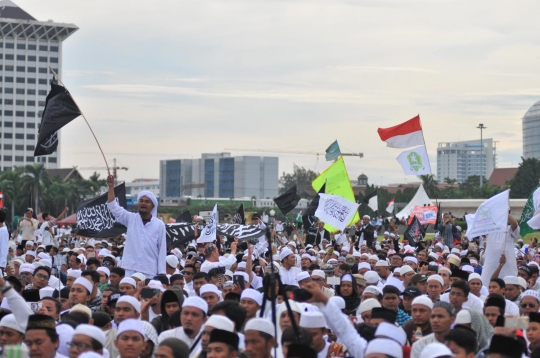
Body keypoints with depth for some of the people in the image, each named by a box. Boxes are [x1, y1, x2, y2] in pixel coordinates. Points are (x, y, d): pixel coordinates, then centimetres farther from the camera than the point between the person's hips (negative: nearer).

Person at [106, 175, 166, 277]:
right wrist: (111, 186, -15)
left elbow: (162, 249, 2)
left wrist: (162, 272, -4)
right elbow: (113, 207, -3)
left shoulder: (159, 224, 2)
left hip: (150, 271, -1)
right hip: (131, 269, 1)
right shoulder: (131, 219, 6)